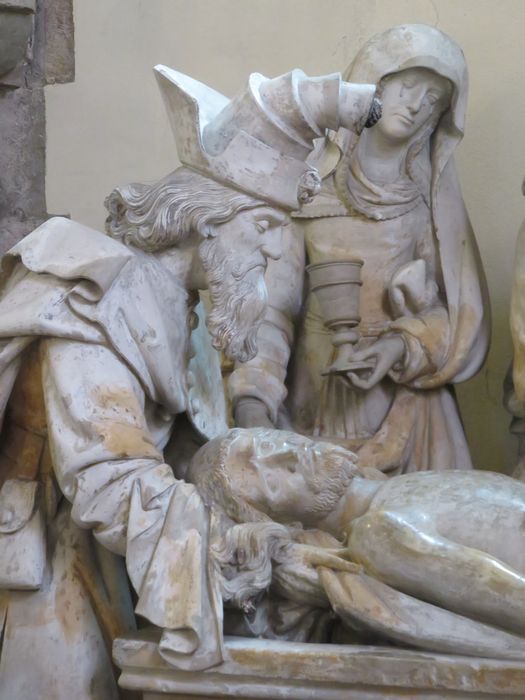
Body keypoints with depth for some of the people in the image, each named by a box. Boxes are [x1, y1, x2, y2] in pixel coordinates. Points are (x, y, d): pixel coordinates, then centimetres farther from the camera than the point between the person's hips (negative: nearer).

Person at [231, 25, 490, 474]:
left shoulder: (434, 193, 1)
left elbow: (461, 315, 2)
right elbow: (271, 297, -9)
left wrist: (402, 345, -16)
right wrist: (251, 397, -21)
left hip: (405, 397, 1)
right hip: (314, 399, -1)